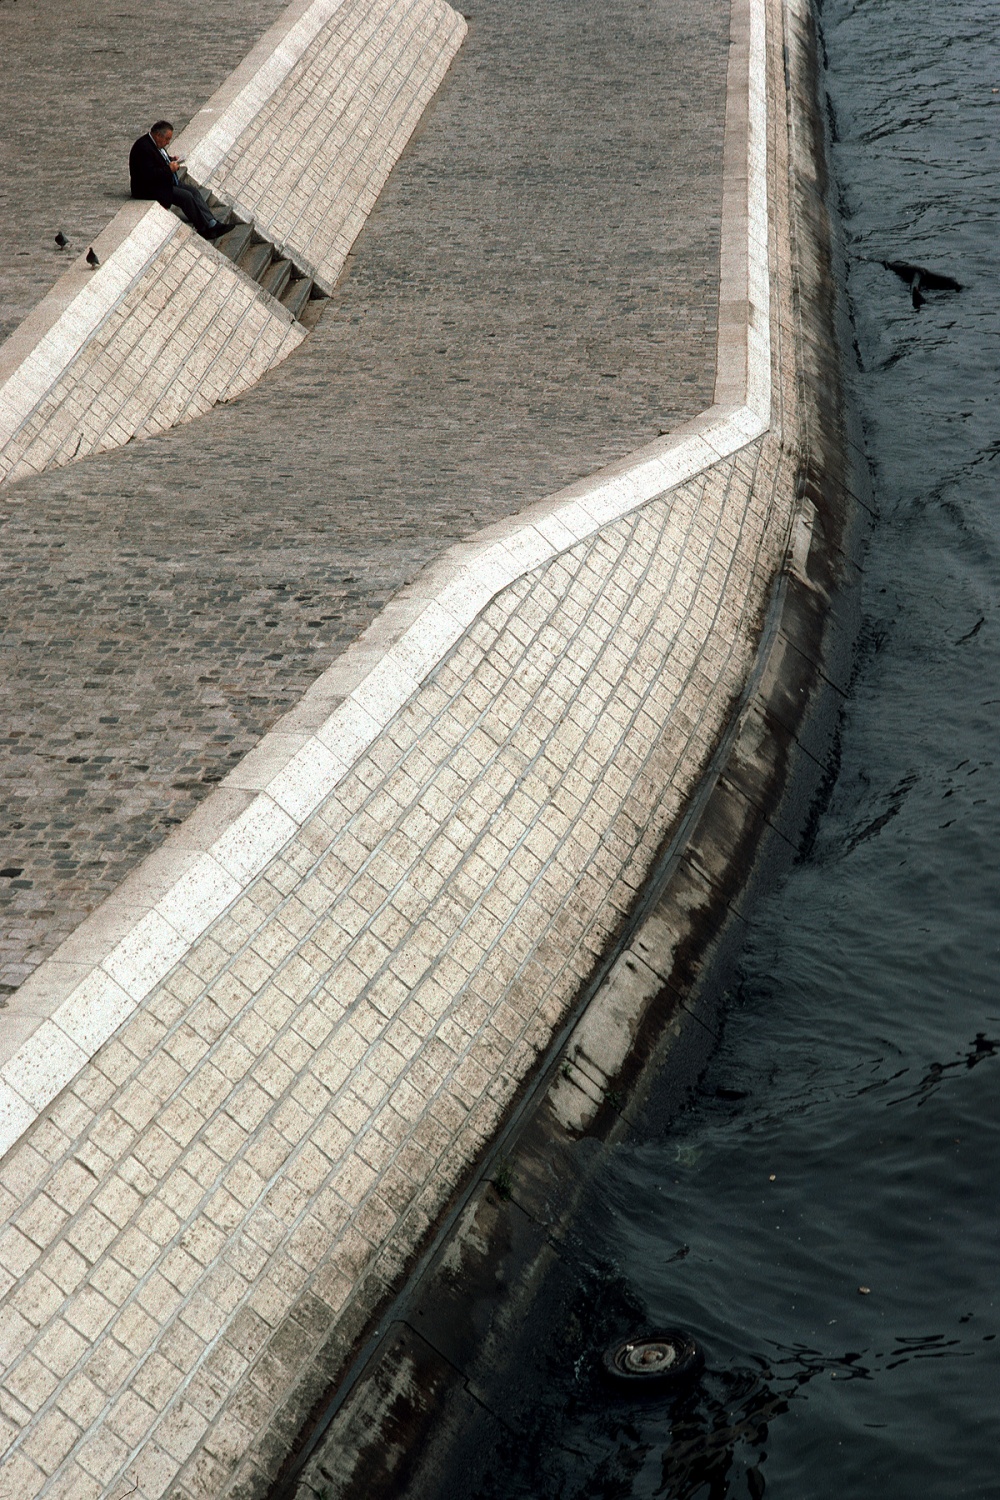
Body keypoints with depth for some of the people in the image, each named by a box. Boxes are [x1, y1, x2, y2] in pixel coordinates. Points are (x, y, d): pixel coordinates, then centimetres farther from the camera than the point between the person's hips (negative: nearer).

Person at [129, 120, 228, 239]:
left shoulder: (156, 144, 9)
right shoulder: (143, 147, -23)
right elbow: (149, 175, -29)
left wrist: (171, 160, 7)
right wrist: (169, 169, -22)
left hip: (166, 183, 11)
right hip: (150, 189, -11)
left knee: (194, 191, -2)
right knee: (186, 196, -20)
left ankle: (212, 224, -7)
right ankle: (204, 230, -9)